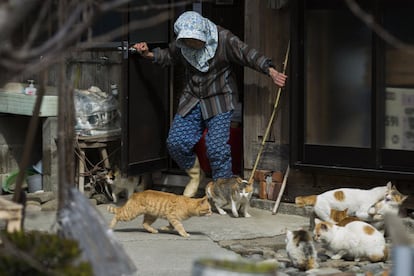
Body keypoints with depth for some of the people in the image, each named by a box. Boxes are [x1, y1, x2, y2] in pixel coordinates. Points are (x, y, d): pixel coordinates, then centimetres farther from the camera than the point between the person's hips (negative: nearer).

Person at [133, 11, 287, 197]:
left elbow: (248, 55, -12)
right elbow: (169, 56, 17)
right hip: (191, 101, 4)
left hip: (219, 102, -4)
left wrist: (270, 70, -24)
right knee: (176, 142, -7)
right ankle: (195, 174, 20)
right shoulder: (181, 45, -3)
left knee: (217, 148, -14)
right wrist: (149, 54, 1)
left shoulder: (224, 39, -15)